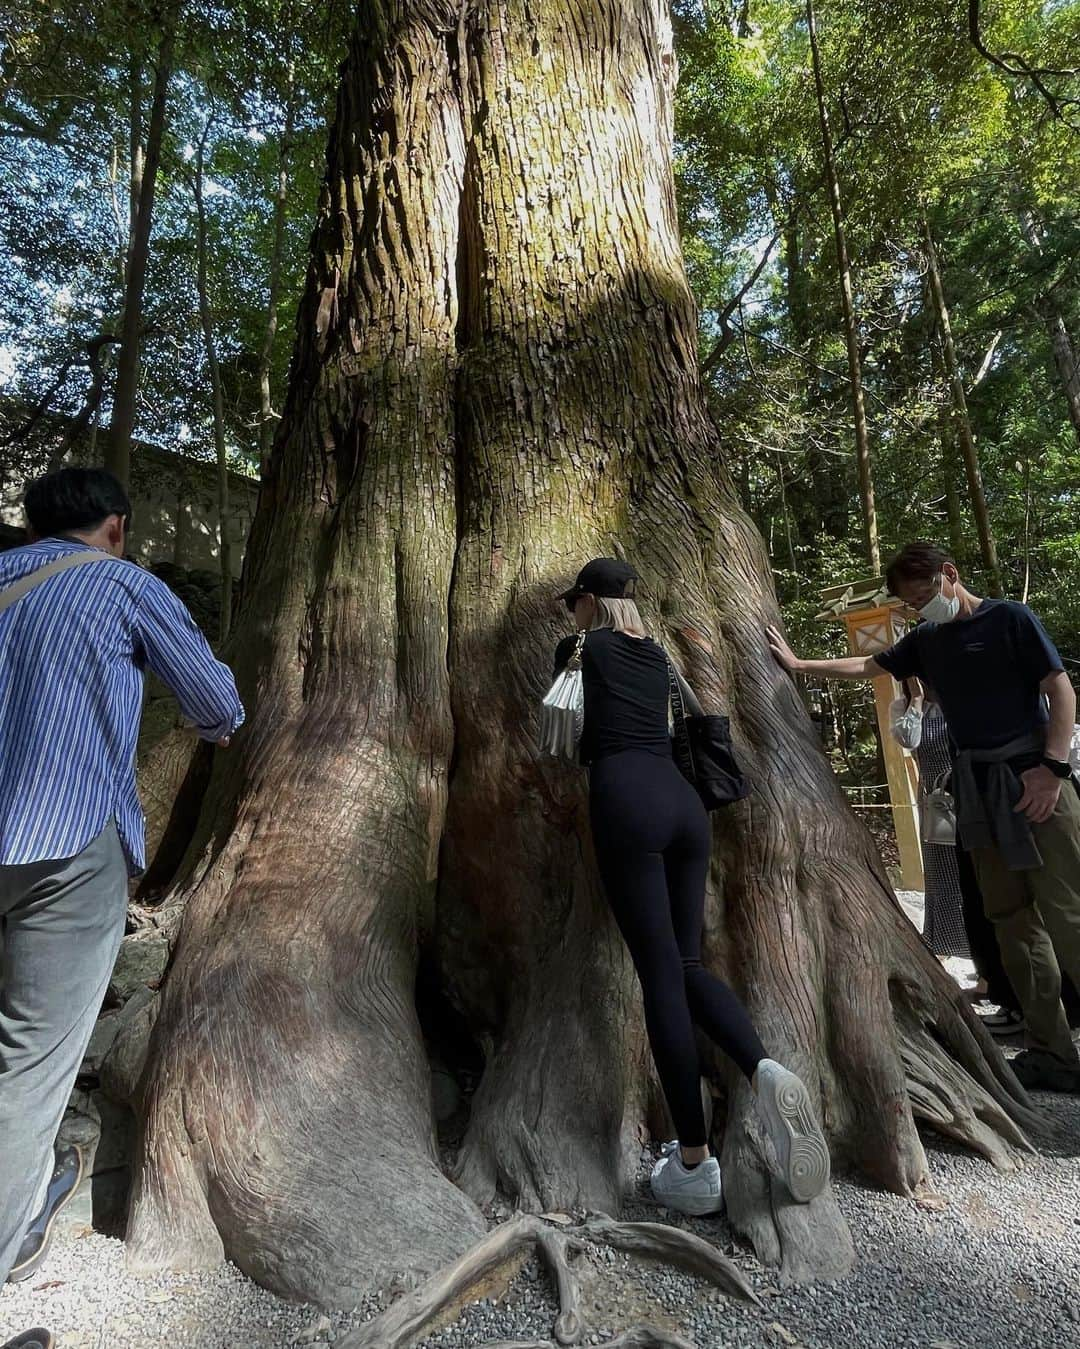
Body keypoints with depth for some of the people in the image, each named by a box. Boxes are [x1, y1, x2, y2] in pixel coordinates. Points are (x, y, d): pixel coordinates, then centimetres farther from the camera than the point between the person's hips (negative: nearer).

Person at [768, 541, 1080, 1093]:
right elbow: (865, 666, 24)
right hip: (976, 786, 6)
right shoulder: (926, 640, 14)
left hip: (1033, 776, -6)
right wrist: (797, 664, 25)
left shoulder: (1010, 618, -2)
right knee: (1013, 921, 5)